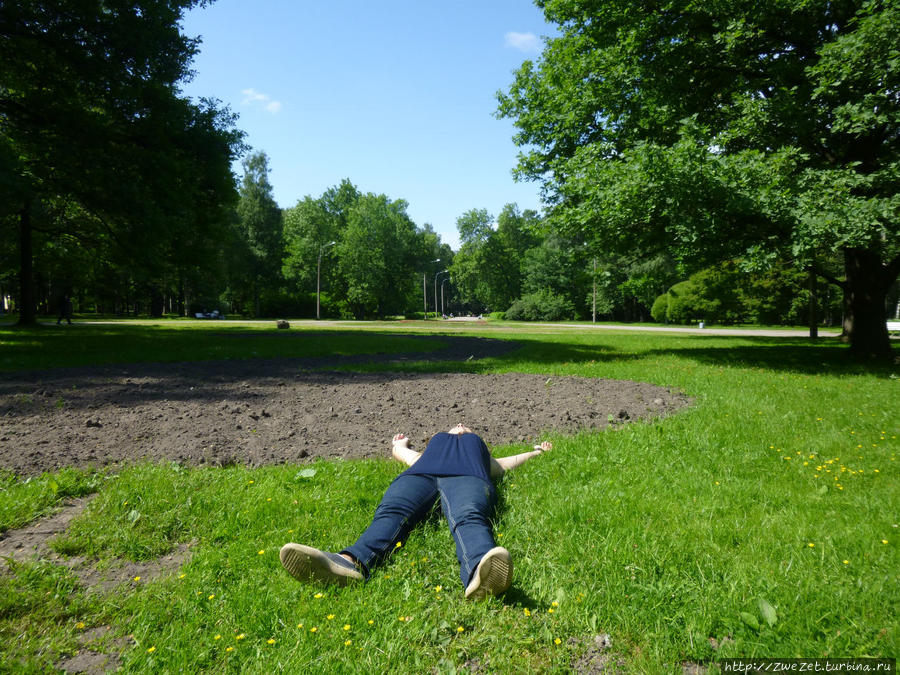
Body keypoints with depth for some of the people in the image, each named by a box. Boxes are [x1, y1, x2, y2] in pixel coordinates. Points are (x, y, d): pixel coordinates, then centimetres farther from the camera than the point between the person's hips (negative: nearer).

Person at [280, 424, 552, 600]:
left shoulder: (478, 445, 47)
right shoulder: (435, 442, 49)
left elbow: (503, 464, 41)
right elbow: (408, 455, 56)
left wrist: (535, 452, 54)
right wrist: (399, 446, 76)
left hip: (466, 476, -1)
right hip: (421, 474, 2)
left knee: (468, 517, -39)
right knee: (391, 513, -33)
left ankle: (478, 574, -72)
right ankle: (351, 562, -63)